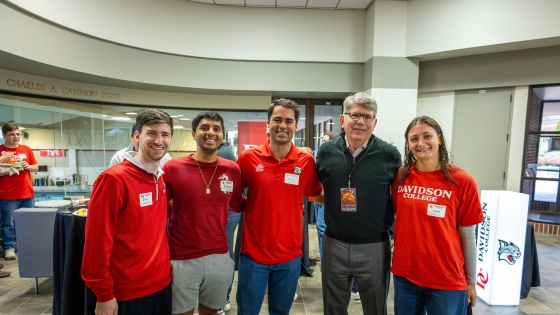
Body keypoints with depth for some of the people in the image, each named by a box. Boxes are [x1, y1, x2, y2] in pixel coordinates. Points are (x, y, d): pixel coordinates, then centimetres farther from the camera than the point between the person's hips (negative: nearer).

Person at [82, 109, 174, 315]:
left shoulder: (161, 179, 2)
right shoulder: (113, 179, -19)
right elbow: (98, 241, -17)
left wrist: (164, 264, 11)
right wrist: (104, 294, -13)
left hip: (162, 284, 7)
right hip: (127, 293, -6)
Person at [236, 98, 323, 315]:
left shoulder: (307, 162, -5)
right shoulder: (248, 157, -7)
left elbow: (318, 196, 8)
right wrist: (248, 206, -7)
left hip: (289, 256, 1)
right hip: (253, 253, 0)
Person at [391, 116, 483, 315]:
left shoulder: (462, 182, -11)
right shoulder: (401, 177, -3)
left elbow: (468, 237, -4)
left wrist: (471, 281, 2)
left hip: (447, 280, -2)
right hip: (404, 274, 3)